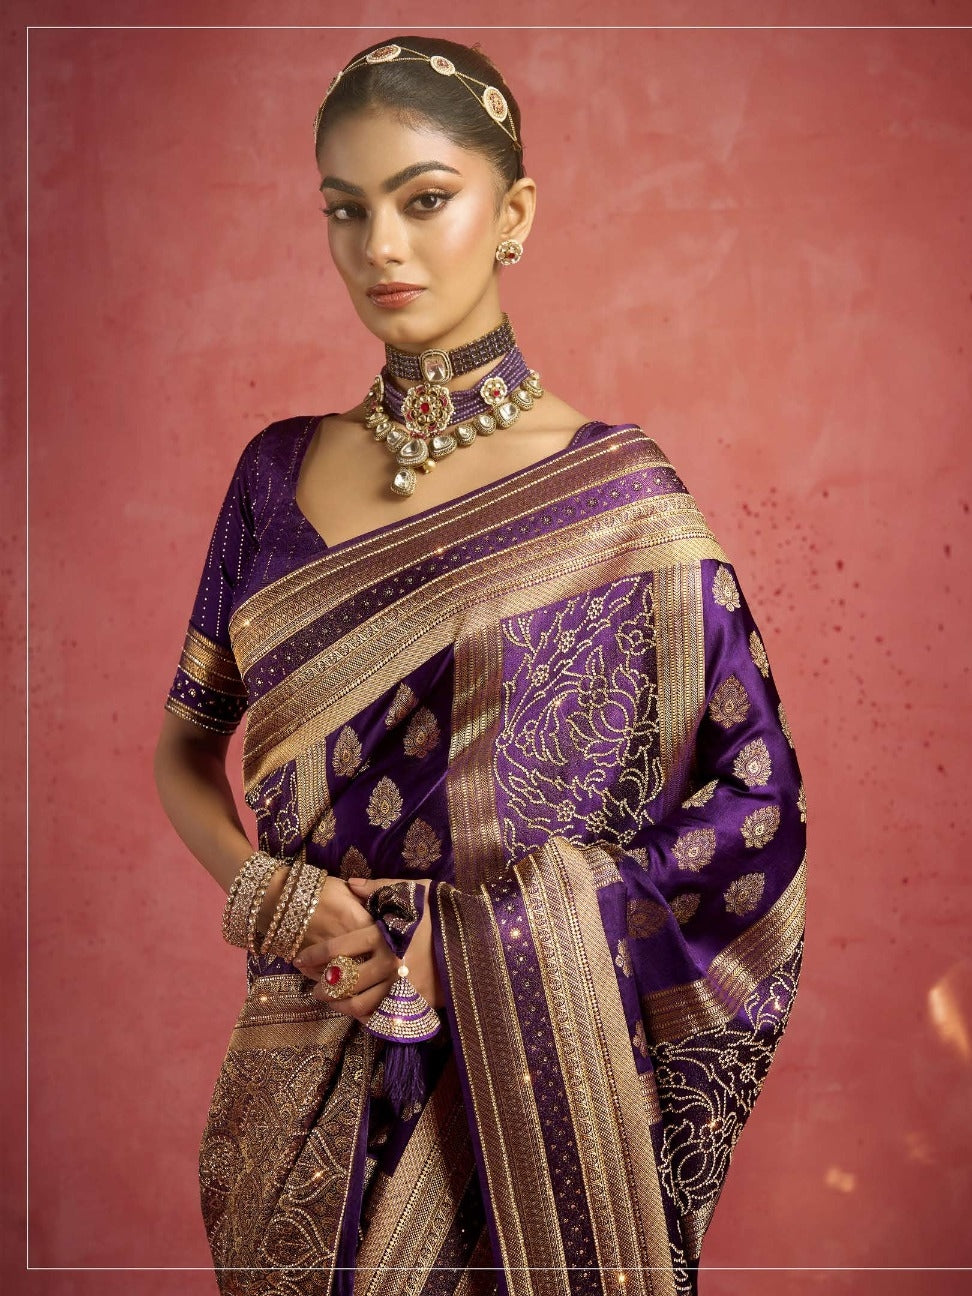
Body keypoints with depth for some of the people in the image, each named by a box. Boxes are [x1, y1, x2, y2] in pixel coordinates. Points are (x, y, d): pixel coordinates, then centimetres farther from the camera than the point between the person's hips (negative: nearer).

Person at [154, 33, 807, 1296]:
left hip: (531, 1056, -3)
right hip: (310, 1054, 4)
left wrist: (476, 935, -14)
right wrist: (263, 889, -11)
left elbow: (757, 803, -9)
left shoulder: (612, 493, -10)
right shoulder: (282, 471, 2)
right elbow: (189, 735, 8)